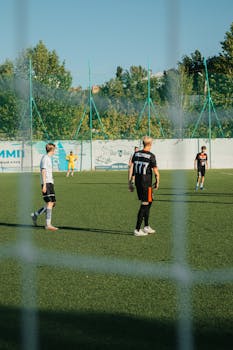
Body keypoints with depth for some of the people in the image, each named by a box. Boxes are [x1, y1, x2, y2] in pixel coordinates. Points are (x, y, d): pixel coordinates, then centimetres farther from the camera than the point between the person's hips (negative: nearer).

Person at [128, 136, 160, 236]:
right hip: (146, 183, -7)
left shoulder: (136, 154, 6)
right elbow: (156, 172, -10)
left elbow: (131, 169, 6)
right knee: (144, 205, -1)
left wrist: (130, 181, 11)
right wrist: (157, 182, 5)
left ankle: (146, 227, 22)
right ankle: (137, 230, -2)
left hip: (138, 182, 7)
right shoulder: (151, 156, -12)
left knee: (149, 202, 19)